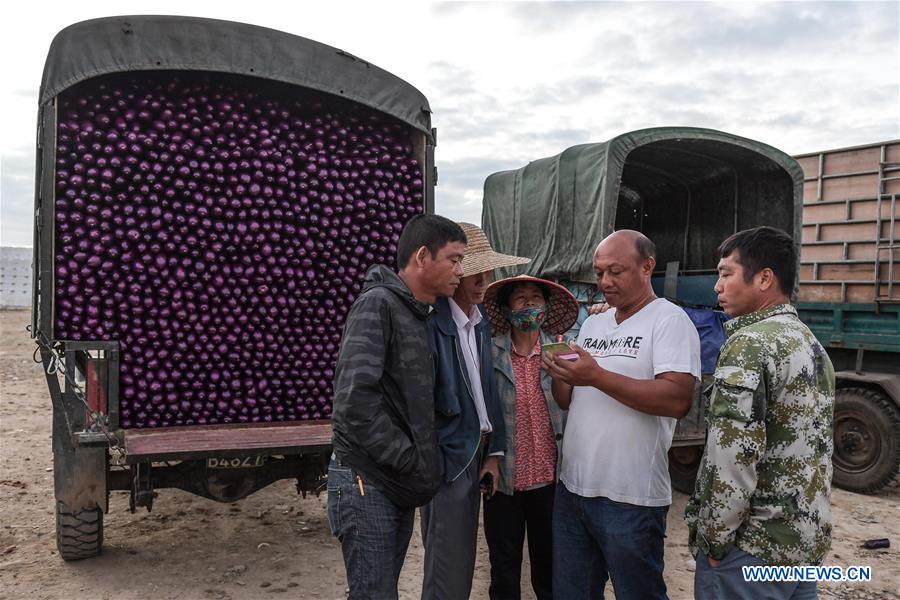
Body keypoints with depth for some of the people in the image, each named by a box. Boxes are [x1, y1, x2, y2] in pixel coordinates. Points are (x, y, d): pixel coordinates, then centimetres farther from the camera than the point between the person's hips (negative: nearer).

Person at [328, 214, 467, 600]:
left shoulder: (420, 315, 12)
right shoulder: (377, 304, -15)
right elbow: (355, 401, -25)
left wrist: (417, 470, 4)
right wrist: (412, 462, -17)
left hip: (400, 482, 8)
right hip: (368, 480, -8)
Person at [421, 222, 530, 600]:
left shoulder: (481, 320, 7)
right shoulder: (433, 322, -20)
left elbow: (487, 388, 10)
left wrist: (493, 451, 6)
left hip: (476, 453, 8)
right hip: (448, 457, -8)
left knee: (463, 563, 21)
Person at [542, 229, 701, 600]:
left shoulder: (670, 320, -9)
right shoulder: (592, 324, 12)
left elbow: (677, 400, -23)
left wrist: (598, 376, -24)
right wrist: (559, 377, -7)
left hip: (630, 498, -7)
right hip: (571, 487, 7)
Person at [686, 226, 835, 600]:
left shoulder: (748, 345, -19)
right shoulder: (813, 344, 10)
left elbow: (733, 454, -24)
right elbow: (816, 448, 15)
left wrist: (714, 538, -13)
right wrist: (806, 532, 21)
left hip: (753, 547, -8)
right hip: (809, 541, 8)